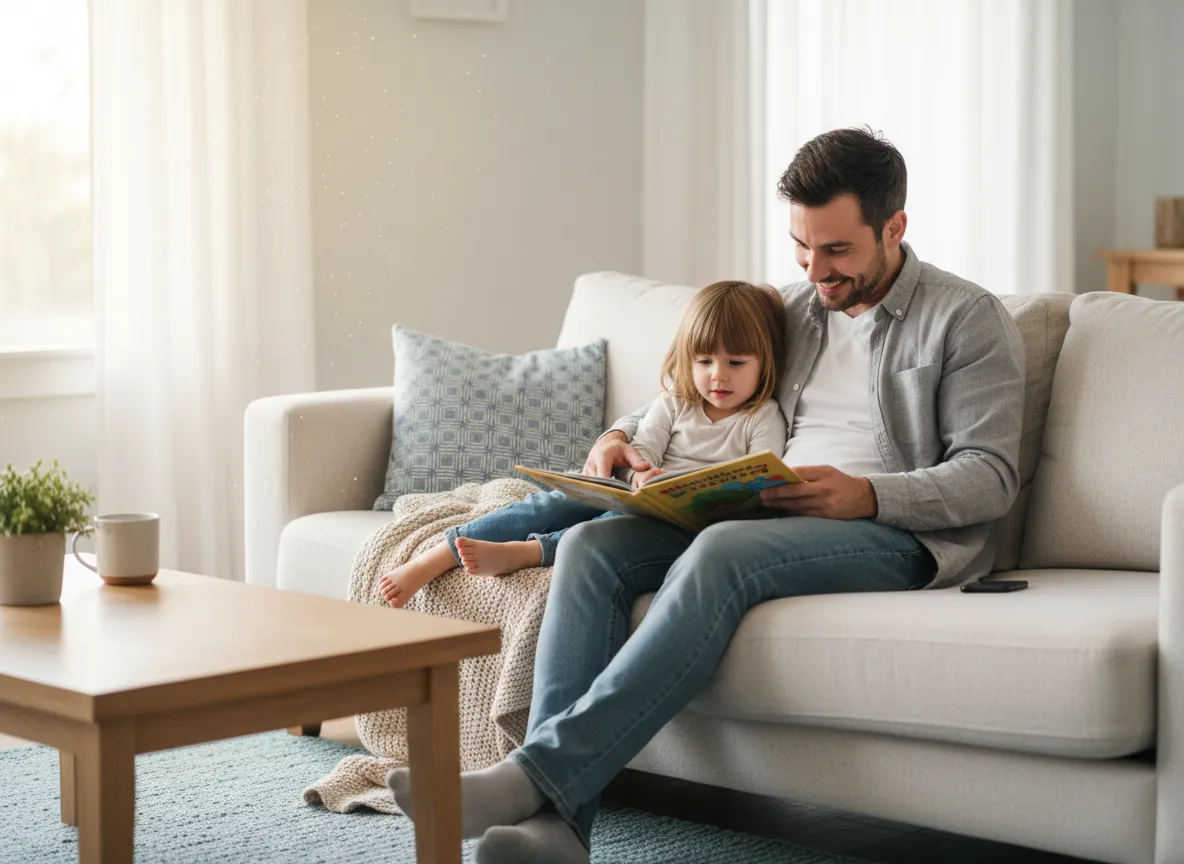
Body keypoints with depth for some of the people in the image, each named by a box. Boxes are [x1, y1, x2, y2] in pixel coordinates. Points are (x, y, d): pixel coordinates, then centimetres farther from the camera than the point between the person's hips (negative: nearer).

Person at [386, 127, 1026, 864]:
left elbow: (991, 477, -7)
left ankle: (539, 773, -41)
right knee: (592, 544, -20)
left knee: (722, 553, -37)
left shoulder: (967, 319, 2)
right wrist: (622, 437, 7)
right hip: (764, 517, 7)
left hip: (895, 530, -6)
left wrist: (867, 494, -24)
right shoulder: (794, 309, 21)